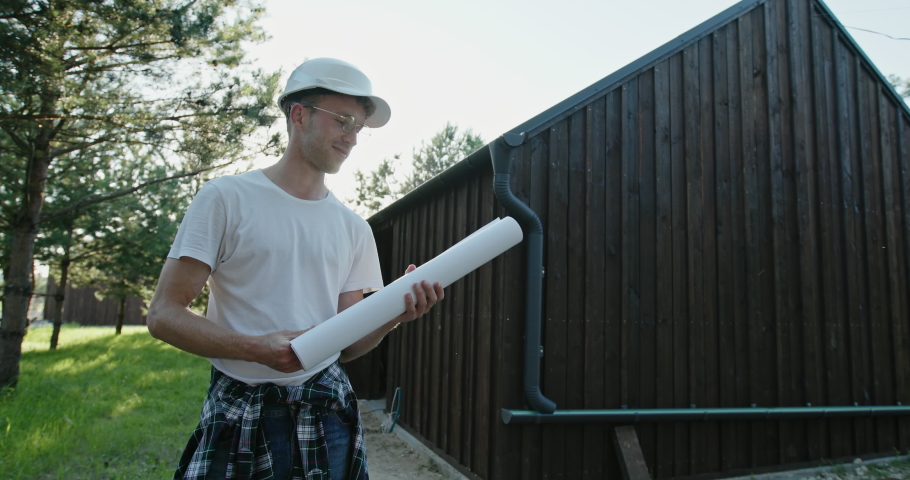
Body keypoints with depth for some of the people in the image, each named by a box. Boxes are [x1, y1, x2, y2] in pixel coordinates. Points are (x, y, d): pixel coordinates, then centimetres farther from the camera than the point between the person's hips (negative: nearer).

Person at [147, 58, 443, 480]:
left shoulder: (353, 228, 7)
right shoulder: (227, 198, -5)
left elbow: (344, 344, 7)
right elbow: (163, 315, -8)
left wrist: (395, 315, -13)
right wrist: (258, 347, -22)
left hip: (327, 411, 4)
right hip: (238, 416, -3)